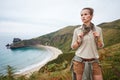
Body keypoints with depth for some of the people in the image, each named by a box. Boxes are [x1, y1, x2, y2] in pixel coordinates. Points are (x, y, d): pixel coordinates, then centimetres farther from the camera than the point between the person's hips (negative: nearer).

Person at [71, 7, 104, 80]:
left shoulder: (98, 29, 0)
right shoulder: (77, 30, -4)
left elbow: (100, 46, 7)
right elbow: (73, 47, 3)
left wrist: (98, 39, -13)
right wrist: (79, 41, -16)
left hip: (94, 61, 1)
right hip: (79, 60, -1)